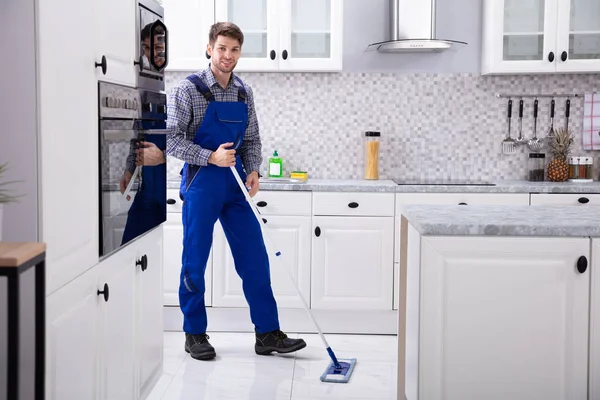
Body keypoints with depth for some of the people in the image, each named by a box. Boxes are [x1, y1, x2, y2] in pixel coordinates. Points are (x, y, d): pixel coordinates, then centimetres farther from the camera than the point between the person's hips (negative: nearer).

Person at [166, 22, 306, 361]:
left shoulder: (244, 93, 9)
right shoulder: (188, 90, -8)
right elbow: (171, 139, -12)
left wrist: (253, 170, -2)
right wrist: (211, 157, -20)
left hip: (236, 184, 5)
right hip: (201, 183, -5)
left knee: (255, 259, 4)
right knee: (195, 261, 4)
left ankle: (268, 335, 12)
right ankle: (195, 334, 18)